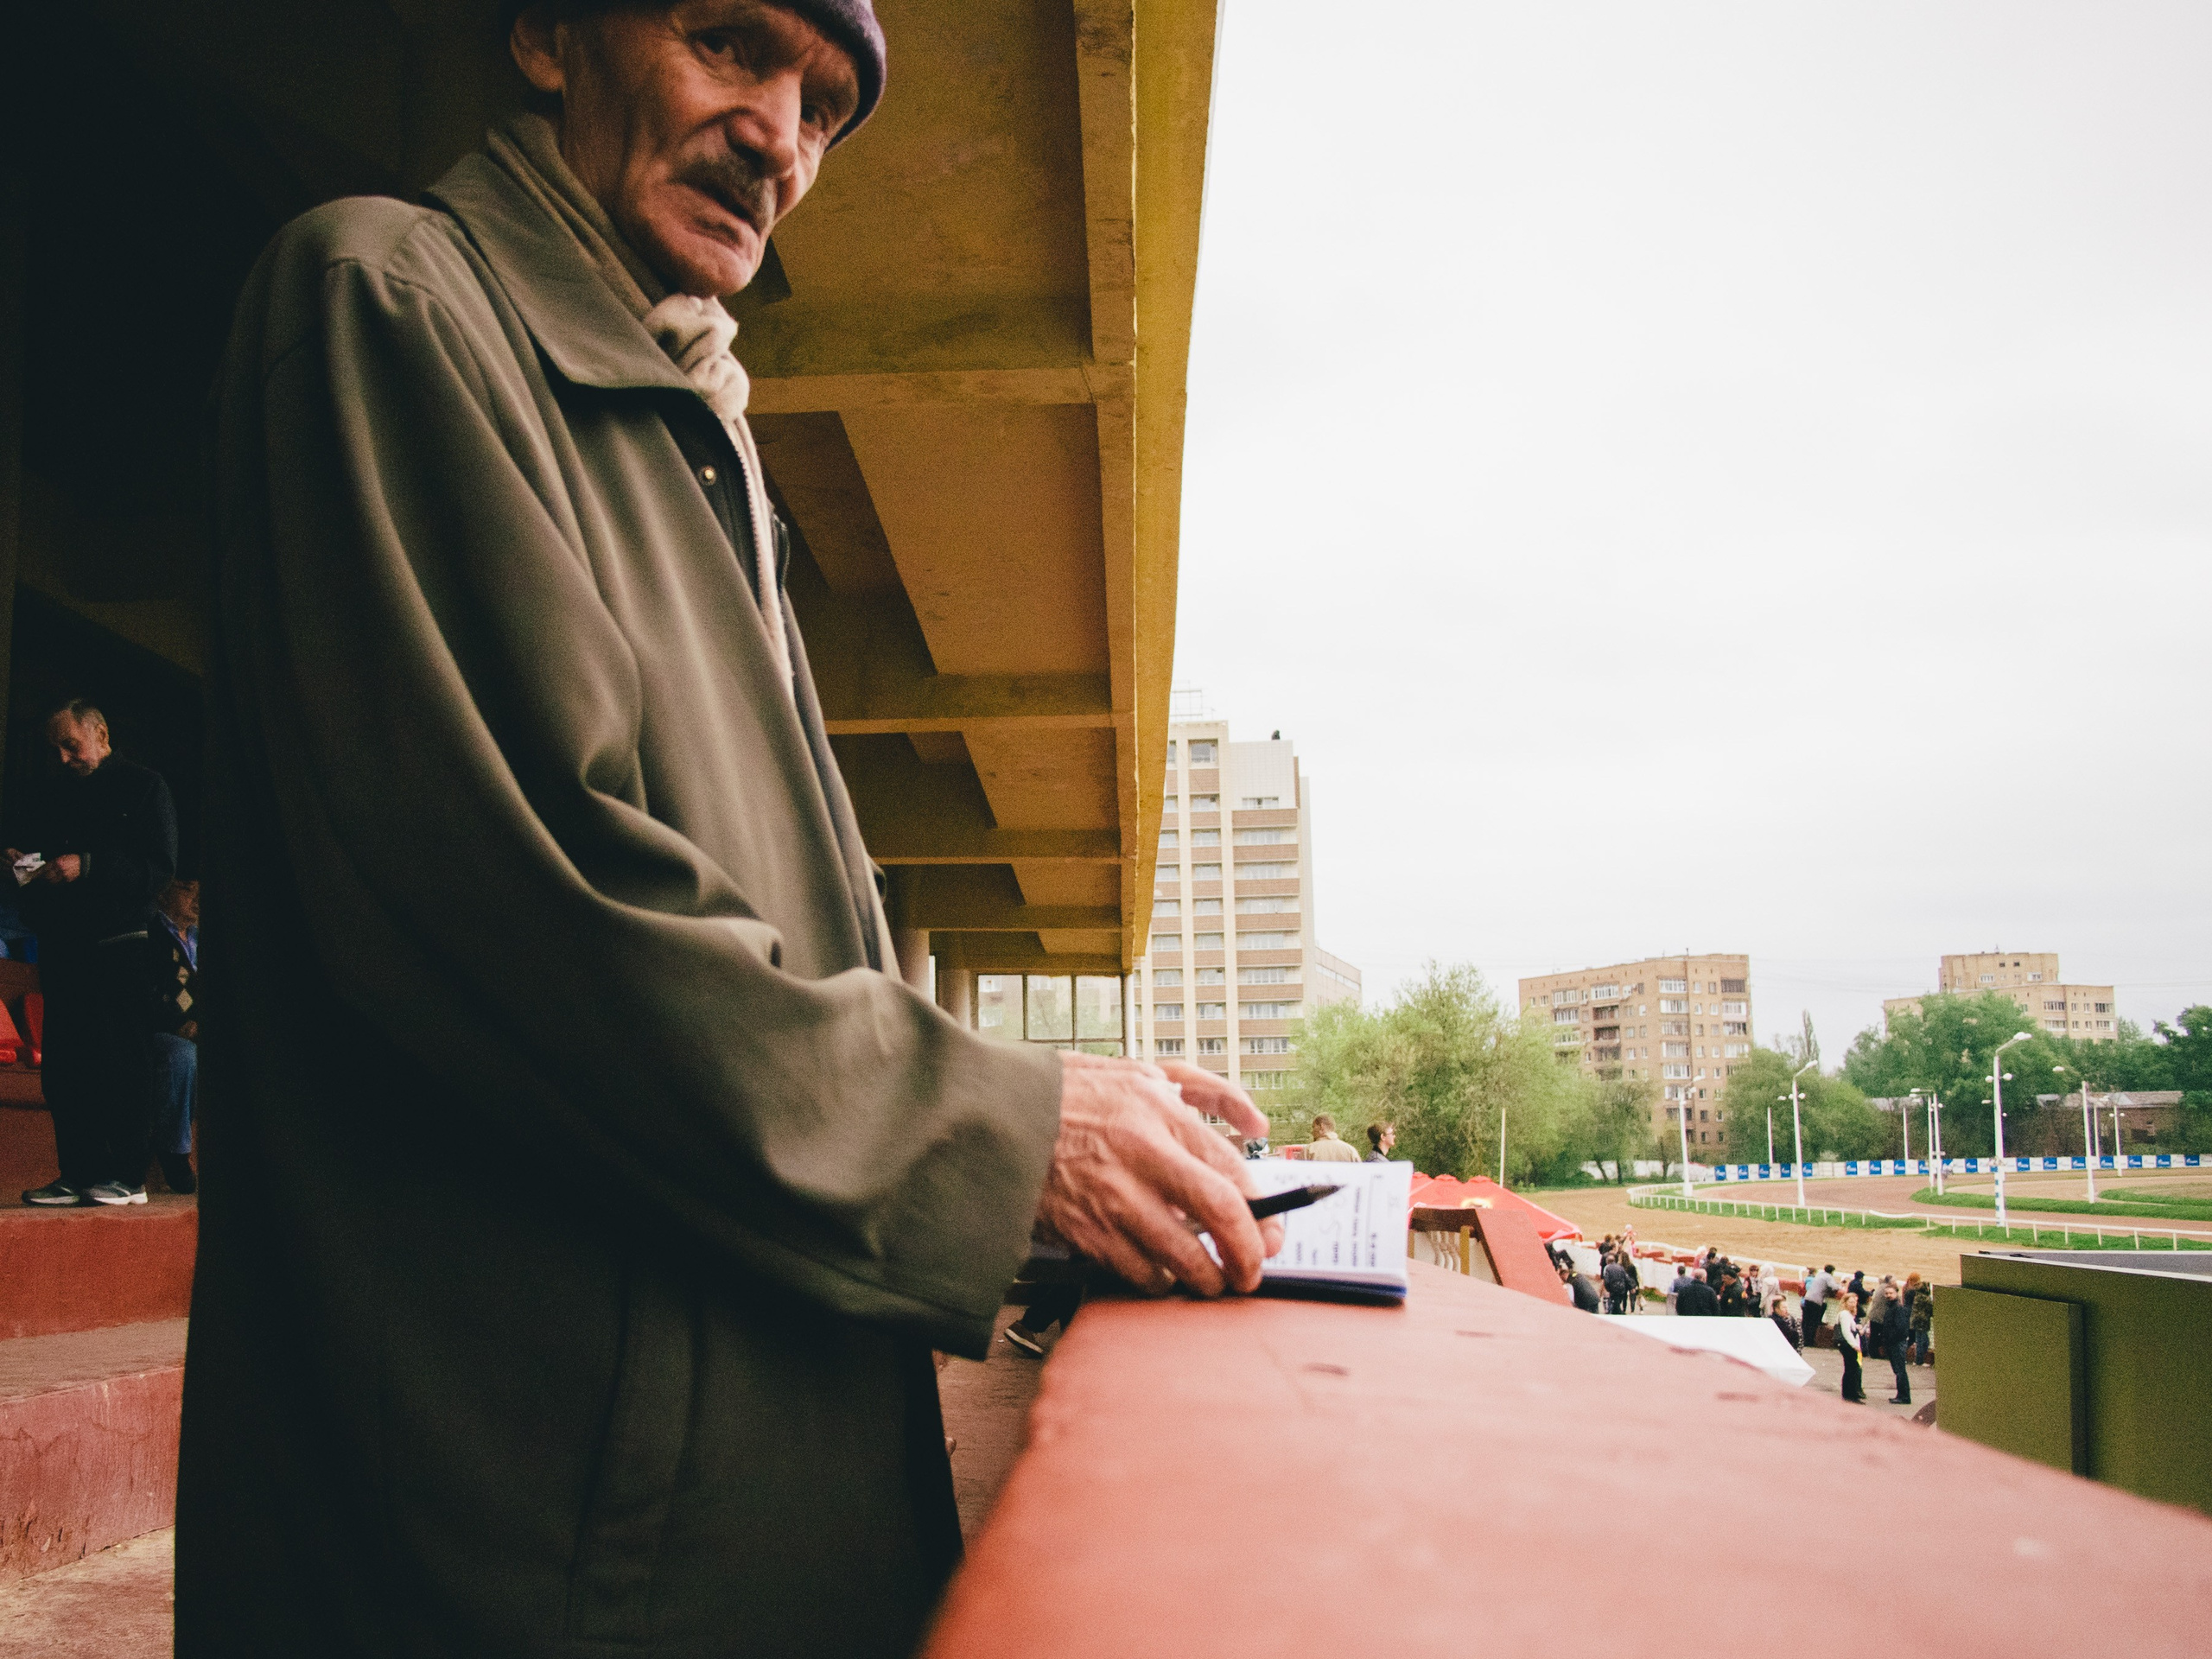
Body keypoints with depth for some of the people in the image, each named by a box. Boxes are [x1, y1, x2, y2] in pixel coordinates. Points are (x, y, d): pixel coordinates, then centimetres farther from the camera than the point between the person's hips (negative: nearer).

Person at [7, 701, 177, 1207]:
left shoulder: (143, 787, 1)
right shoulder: (56, 796, 19)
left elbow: (160, 868, -9)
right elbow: (42, 851, 25)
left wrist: (87, 866, -18)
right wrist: (24, 862, 2)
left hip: (119, 948, -6)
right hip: (62, 947, 6)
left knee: (121, 1062, -6)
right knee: (64, 1066, 3)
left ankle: (129, 1177, -2)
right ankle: (79, 1173, 9)